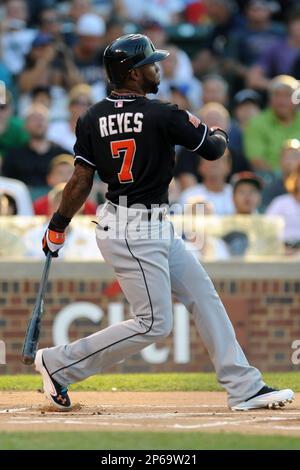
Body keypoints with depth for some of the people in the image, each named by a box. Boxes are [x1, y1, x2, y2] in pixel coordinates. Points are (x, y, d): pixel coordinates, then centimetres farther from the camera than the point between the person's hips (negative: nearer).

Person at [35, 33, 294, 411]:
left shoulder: (92, 120, 1)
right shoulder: (164, 116, -16)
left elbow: (80, 183, 0)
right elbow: (212, 150, -3)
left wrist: (57, 228, 9)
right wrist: (219, 134, 20)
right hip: (134, 233, -9)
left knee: (203, 296, 11)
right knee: (153, 324, -3)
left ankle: (244, 388, 13)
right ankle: (58, 363, 3)